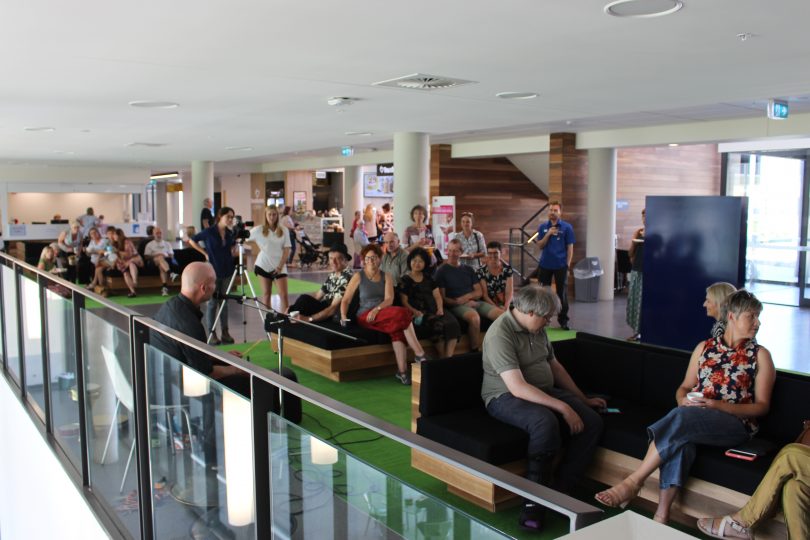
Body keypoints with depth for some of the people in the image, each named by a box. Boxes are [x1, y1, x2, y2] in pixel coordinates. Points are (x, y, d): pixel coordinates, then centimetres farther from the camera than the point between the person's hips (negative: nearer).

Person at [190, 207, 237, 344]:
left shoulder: (230, 233, 5)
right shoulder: (209, 232, -9)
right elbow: (192, 241, 0)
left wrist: (233, 251, 6)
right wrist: (205, 253, -4)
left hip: (227, 271, 5)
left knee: (224, 302, 9)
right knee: (212, 303, 1)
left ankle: (225, 333, 15)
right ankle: (212, 334, 7)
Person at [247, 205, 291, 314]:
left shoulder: (283, 230, 0)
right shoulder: (259, 230, -2)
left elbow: (286, 250, -2)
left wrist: (280, 266, -10)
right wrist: (259, 248, -3)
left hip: (279, 266, 0)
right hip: (264, 265, 0)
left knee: (284, 295, -5)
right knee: (266, 294, 8)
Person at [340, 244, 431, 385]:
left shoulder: (386, 277, 12)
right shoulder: (358, 276, 6)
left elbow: (389, 299, -2)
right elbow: (346, 300, 3)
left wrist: (377, 309, -20)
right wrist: (343, 316, -14)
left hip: (384, 314, 3)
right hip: (365, 317, -3)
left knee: (398, 328, -34)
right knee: (401, 313, -30)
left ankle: (402, 371, -36)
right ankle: (420, 354, -25)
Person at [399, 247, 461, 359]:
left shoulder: (429, 279, 23)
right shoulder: (405, 280, 8)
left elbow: (437, 296, 18)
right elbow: (404, 301, -1)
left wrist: (440, 309, -1)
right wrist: (416, 312, -17)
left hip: (434, 311, 5)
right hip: (420, 312, -5)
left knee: (453, 323, -25)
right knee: (438, 325, -33)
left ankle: (449, 357, -28)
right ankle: (442, 358, -21)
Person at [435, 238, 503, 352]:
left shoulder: (468, 270, 20)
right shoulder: (442, 271, 5)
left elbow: (479, 292, 14)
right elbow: (442, 298, -2)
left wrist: (467, 297, -6)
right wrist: (458, 302, -14)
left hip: (475, 302, 5)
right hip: (456, 306, -5)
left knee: (502, 314, -19)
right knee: (474, 317, -38)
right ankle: (474, 351, -23)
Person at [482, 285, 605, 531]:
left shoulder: (537, 329, 6)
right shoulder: (500, 334, -22)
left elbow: (554, 365, 19)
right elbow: (518, 387, -29)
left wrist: (583, 399, 19)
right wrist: (563, 408, -30)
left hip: (545, 392, 8)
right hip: (506, 397, -8)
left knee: (592, 421, -13)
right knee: (546, 422, -39)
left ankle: (559, 490, -9)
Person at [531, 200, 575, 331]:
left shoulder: (567, 227, -2)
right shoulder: (542, 227, 6)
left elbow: (570, 247, -2)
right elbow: (540, 245, 2)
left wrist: (568, 264, -7)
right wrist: (548, 234, -13)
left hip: (560, 266, -2)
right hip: (545, 265, 2)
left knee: (562, 293, 4)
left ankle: (563, 319, 14)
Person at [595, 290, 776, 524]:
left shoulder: (760, 355, 9)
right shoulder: (704, 347, 18)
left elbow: (762, 406, 5)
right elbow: (685, 387, 21)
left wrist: (719, 405, -12)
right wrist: (683, 400, -5)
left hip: (736, 423, -3)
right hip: (693, 416, 3)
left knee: (682, 418, -36)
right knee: (681, 437, -37)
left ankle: (633, 482, -33)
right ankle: (662, 514, -40)